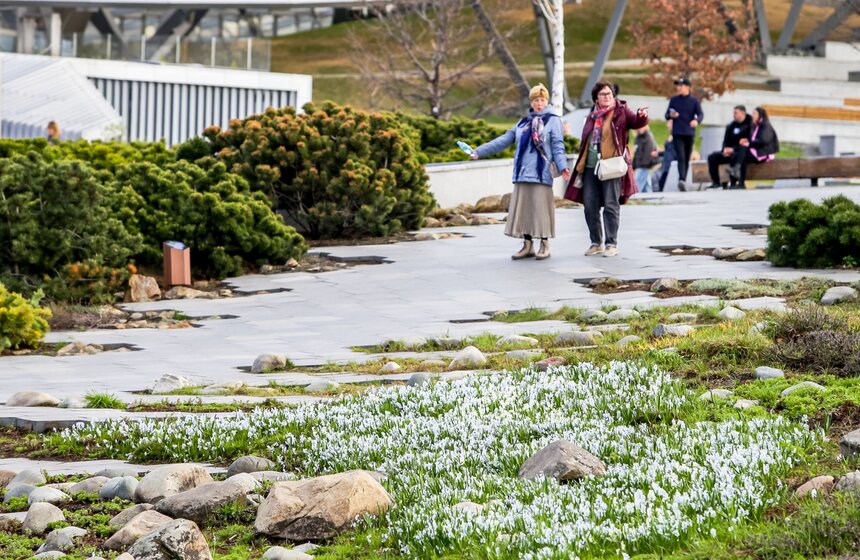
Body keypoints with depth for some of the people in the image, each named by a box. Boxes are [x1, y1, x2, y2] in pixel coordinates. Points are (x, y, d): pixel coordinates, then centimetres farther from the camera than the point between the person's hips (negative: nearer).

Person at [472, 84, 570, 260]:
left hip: (541, 173, -6)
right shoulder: (524, 122, 19)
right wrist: (480, 151, 15)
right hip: (522, 173, 6)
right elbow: (504, 140, 19)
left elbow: (558, 146, -5)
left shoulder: (553, 120, 3)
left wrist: (562, 166, -20)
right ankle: (527, 245, 11)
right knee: (523, 208, 4)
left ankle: (544, 245, 4)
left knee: (540, 207, -5)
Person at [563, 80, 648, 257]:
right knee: (590, 206, 5)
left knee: (611, 205, -5)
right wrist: (580, 168, 19)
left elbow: (637, 122, -15)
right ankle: (596, 243, 16)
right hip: (590, 167, 5)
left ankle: (611, 244, 0)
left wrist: (642, 116, -38)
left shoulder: (621, 112, 1)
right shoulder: (592, 116, 15)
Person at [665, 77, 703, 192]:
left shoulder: (694, 100, 4)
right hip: (677, 134, -1)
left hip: (689, 133, 1)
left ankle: (684, 180, 19)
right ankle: (681, 180, -29)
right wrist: (671, 115, -14)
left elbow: (701, 114, -4)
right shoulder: (674, 100, 8)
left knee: (687, 159, 8)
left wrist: (697, 120, -26)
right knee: (681, 157, -16)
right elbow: (667, 115, 11)